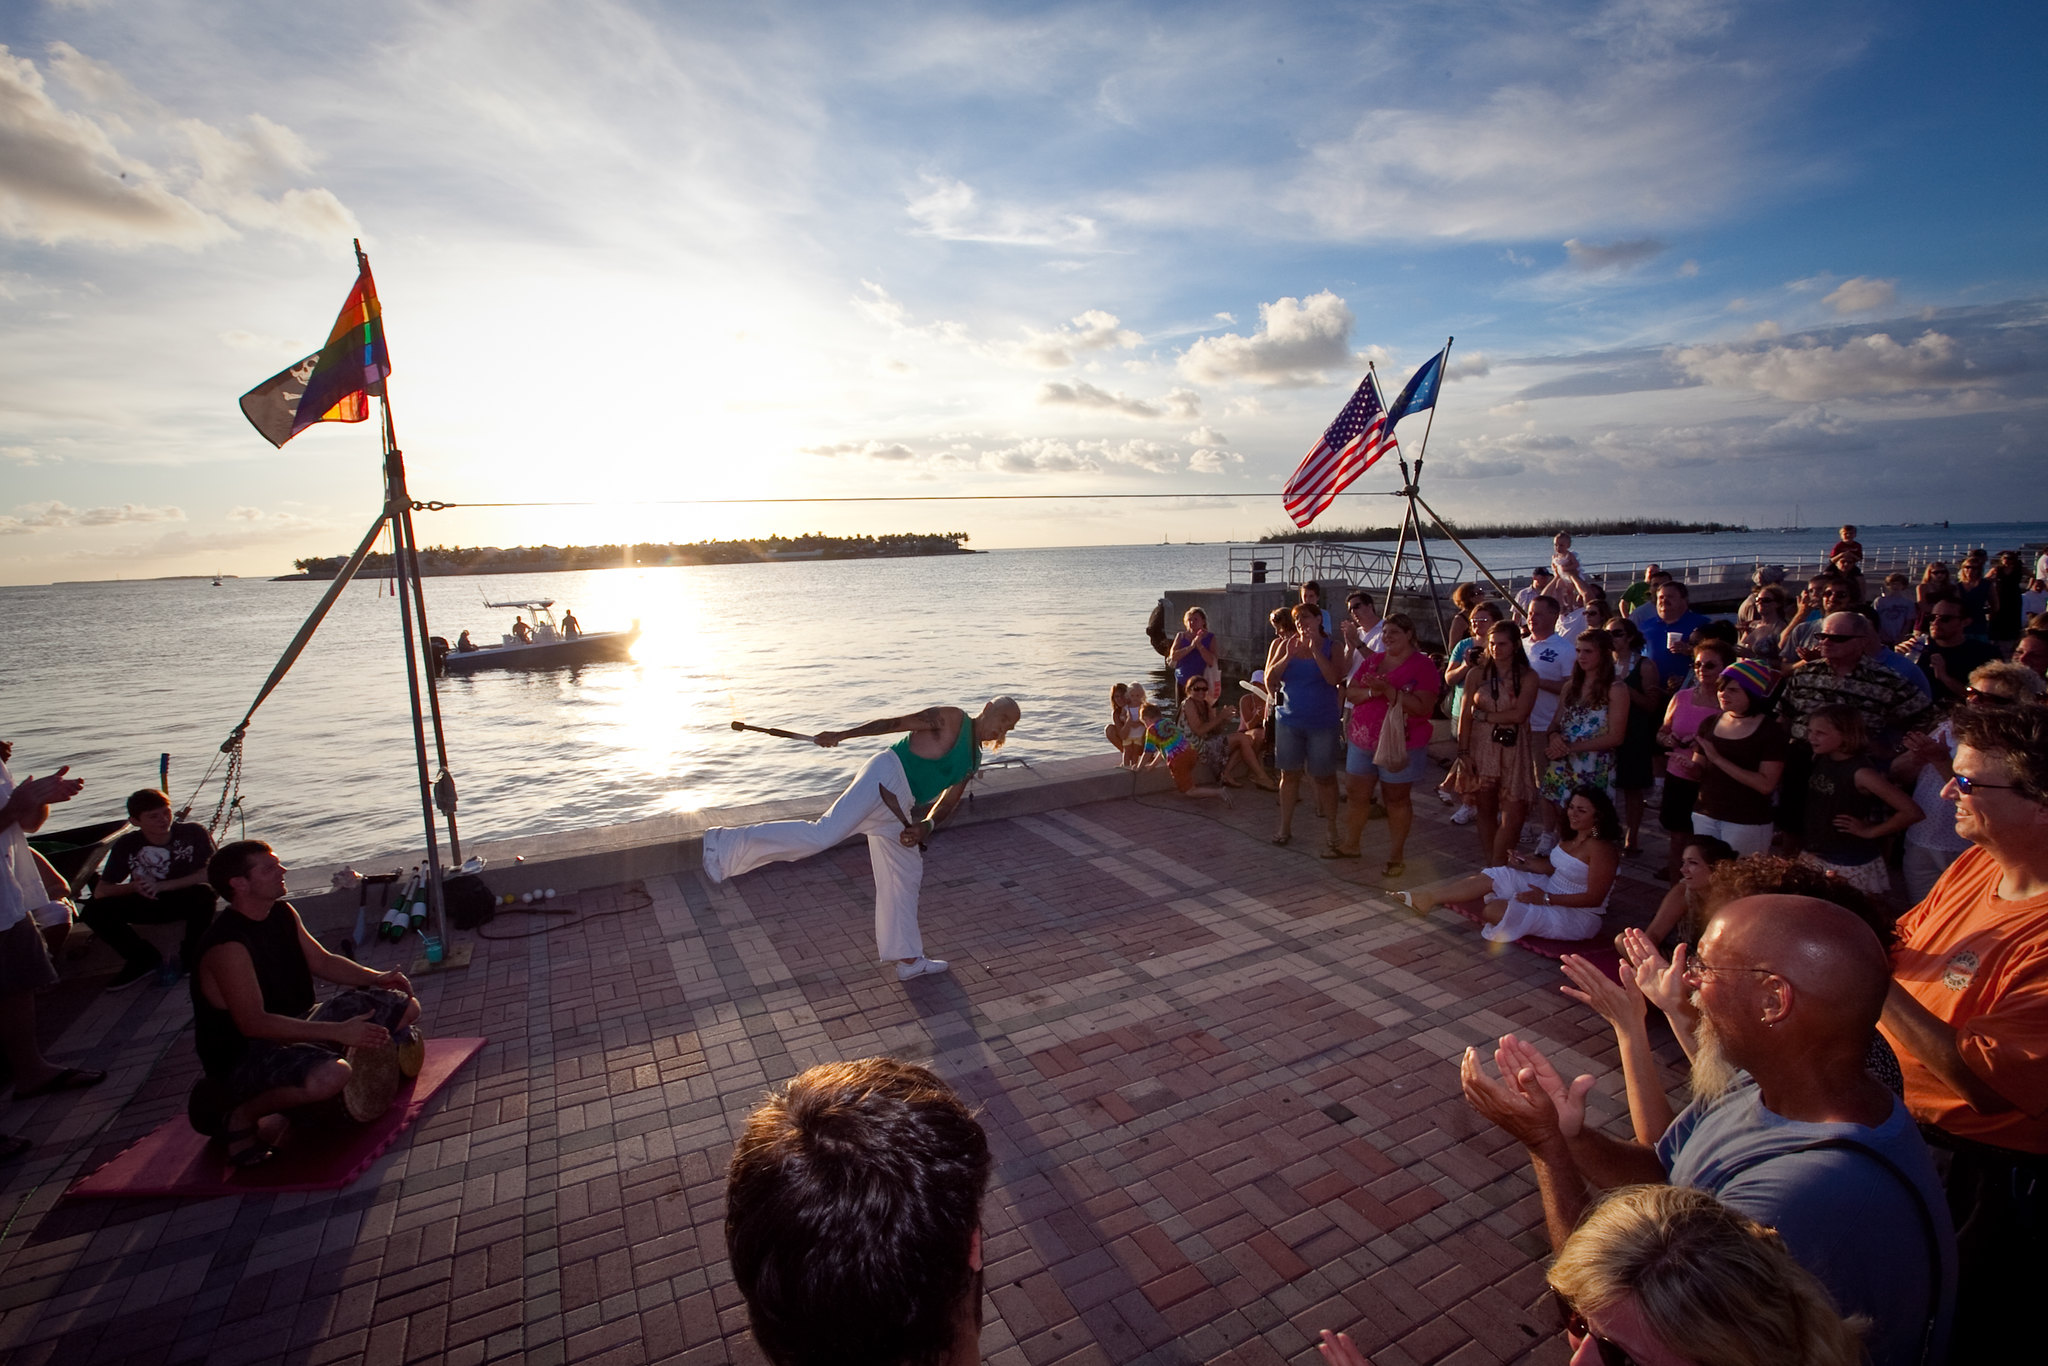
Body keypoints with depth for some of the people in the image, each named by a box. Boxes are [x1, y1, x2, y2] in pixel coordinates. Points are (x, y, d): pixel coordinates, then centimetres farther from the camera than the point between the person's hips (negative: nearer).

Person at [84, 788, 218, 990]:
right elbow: (100, 891, -4)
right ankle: (144, 959, 2)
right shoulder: (126, 845, -6)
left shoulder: (193, 833, -14)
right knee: (94, 910, -18)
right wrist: (133, 887, -25)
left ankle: (191, 956, -11)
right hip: (148, 905, 4)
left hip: (186, 901, -3)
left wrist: (163, 886, -27)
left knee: (204, 893, -36)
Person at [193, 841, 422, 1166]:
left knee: (405, 1009, -1)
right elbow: (253, 1024, -29)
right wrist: (338, 1032, -34)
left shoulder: (283, 914, 2)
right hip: (244, 1055, -8)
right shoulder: (227, 946, -25)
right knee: (332, 1075, -38)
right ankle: (242, 1114, -9)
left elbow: (322, 961, 13)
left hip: (295, 1025, 8)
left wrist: (376, 977, -5)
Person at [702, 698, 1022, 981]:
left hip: (895, 810, 9)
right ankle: (729, 844, -24)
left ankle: (909, 960, 23)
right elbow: (894, 722, -3)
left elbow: (947, 804, 17)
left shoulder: (972, 762, 22)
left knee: (905, 879, 13)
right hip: (886, 779, -9)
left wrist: (925, 827, -4)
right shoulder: (951, 719, 1)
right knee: (822, 834, -26)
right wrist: (842, 735, -8)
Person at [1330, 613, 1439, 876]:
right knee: (1357, 795, 13)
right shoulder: (1372, 660, 9)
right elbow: (1350, 692, 4)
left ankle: (1396, 855, 18)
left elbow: (1423, 708, -18)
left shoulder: (1423, 665, -9)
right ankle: (1350, 844, 28)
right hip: (1362, 741, 5)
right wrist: (1372, 691, -16)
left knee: (1397, 800, 6)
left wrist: (1389, 691, -25)